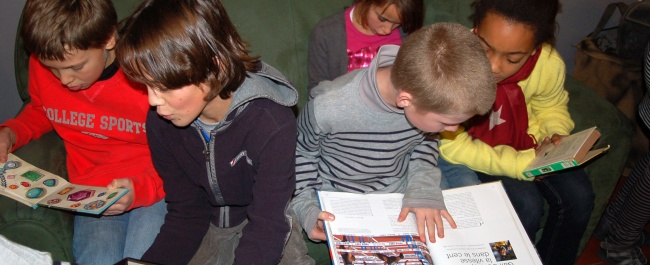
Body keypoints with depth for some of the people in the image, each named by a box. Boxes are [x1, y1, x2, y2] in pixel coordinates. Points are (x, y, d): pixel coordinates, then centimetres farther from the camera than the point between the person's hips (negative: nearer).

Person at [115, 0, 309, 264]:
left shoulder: (272, 123, -28)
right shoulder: (161, 120, -13)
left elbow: (267, 226, -23)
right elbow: (185, 213, -4)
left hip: (268, 235, -4)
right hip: (207, 226, 4)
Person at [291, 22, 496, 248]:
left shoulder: (428, 95, -19)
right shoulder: (328, 108, -31)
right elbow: (302, 151, -8)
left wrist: (424, 187, -10)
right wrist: (304, 206, -17)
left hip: (402, 193, 4)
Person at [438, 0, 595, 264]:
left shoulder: (550, 64, -21)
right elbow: (452, 146, -28)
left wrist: (555, 134, -16)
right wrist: (523, 164, -31)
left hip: (524, 140, 4)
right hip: (473, 147, -4)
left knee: (579, 197, -7)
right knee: (528, 205, -22)